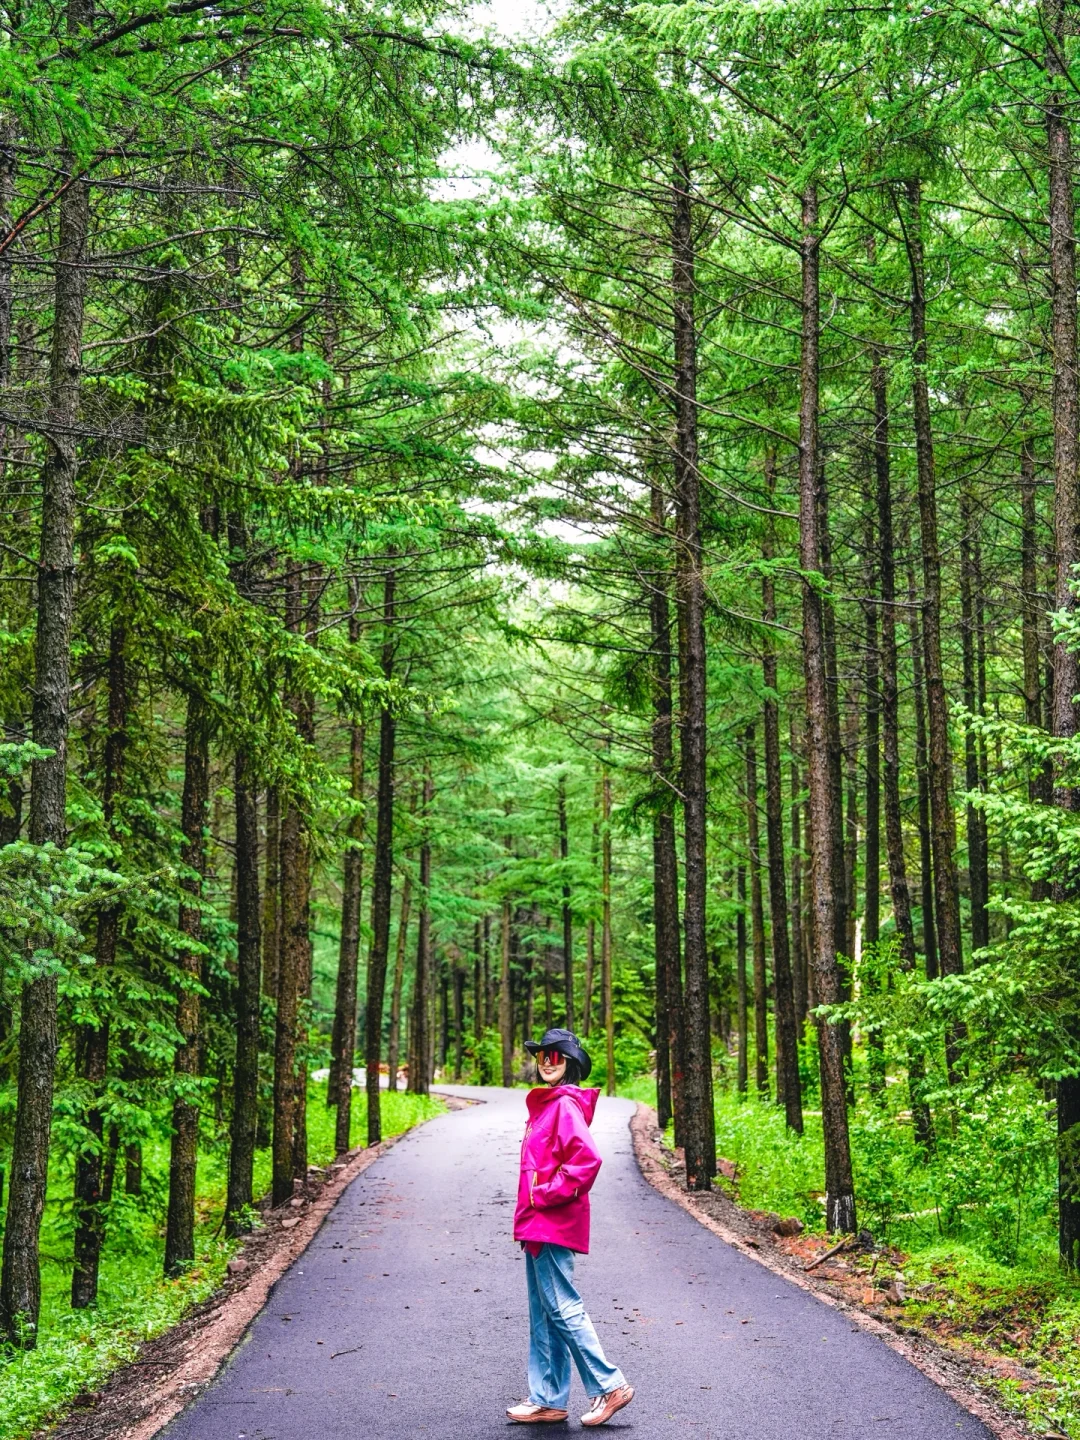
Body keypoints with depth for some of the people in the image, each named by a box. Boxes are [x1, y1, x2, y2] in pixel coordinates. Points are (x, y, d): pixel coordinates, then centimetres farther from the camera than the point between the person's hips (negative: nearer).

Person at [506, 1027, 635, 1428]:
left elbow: (587, 1159, -27)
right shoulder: (545, 1104, 15)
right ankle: (547, 1400, 18)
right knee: (543, 1313, 12)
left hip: (554, 1223, -10)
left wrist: (547, 1195, -18)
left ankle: (609, 1386, 2)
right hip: (539, 1225, 10)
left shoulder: (566, 1105, -14)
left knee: (561, 1308, -6)